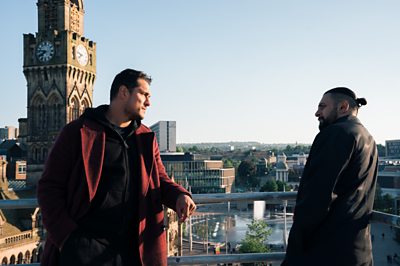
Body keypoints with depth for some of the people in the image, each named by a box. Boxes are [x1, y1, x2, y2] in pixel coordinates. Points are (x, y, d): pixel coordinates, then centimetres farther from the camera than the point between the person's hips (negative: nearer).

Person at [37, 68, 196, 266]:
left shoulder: (146, 138, 13)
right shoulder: (79, 132, -2)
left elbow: (159, 179, 14)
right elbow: (49, 187, -3)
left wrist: (179, 196, -8)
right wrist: (66, 236, -13)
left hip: (131, 247, 5)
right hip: (84, 247, -5)